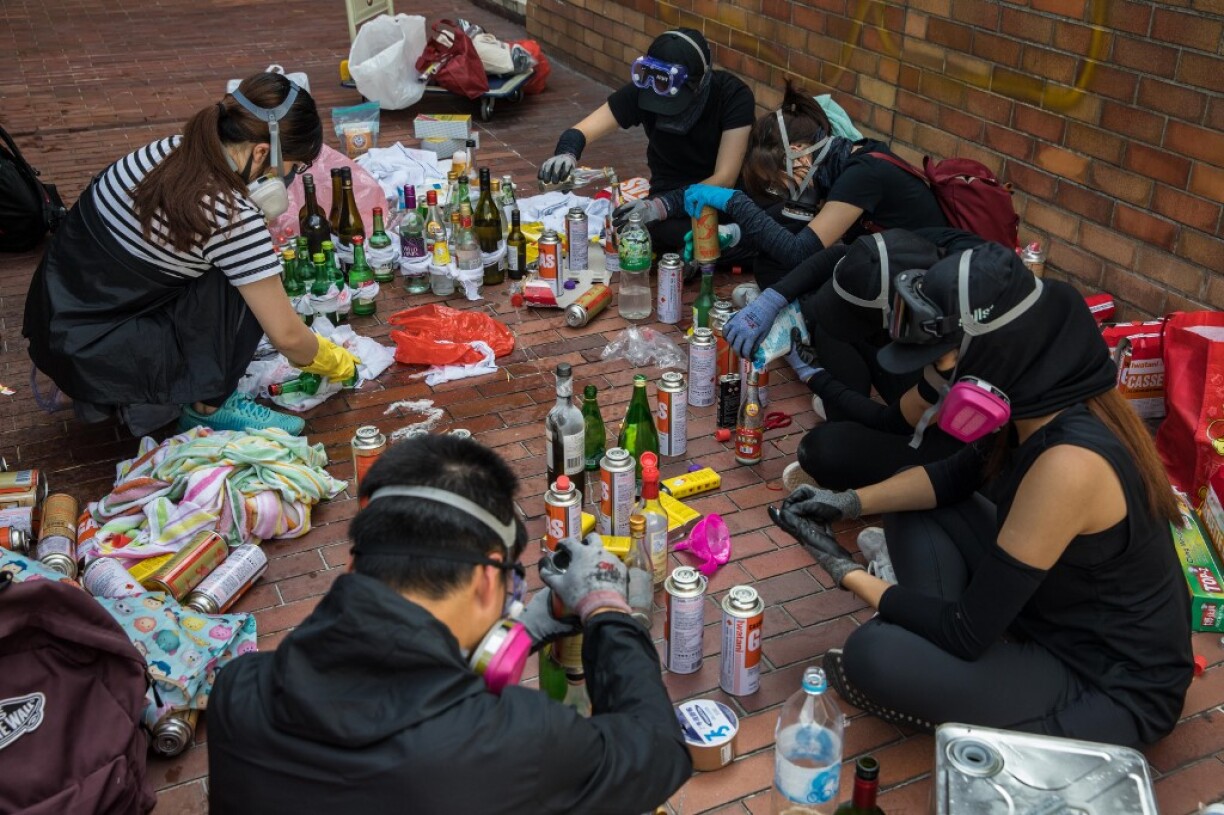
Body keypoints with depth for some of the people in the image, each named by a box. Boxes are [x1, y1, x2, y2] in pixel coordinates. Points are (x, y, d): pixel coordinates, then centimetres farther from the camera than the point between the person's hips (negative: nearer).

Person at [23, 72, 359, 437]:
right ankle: (208, 408, 1)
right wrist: (330, 361, 7)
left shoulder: (172, 148, -1)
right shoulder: (234, 218, -23)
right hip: (94, 360, -8)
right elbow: (286, 335, -15)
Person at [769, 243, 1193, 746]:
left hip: (1112, 688, -9)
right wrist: (852, 502, -1)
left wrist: (847, 573, -14)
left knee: (873, 655, -24)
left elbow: (968, 632, -25)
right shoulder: (1050, 400, -8)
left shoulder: (1068, 463, -34)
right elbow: (957, 476, 12)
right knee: (914, 510, 8)